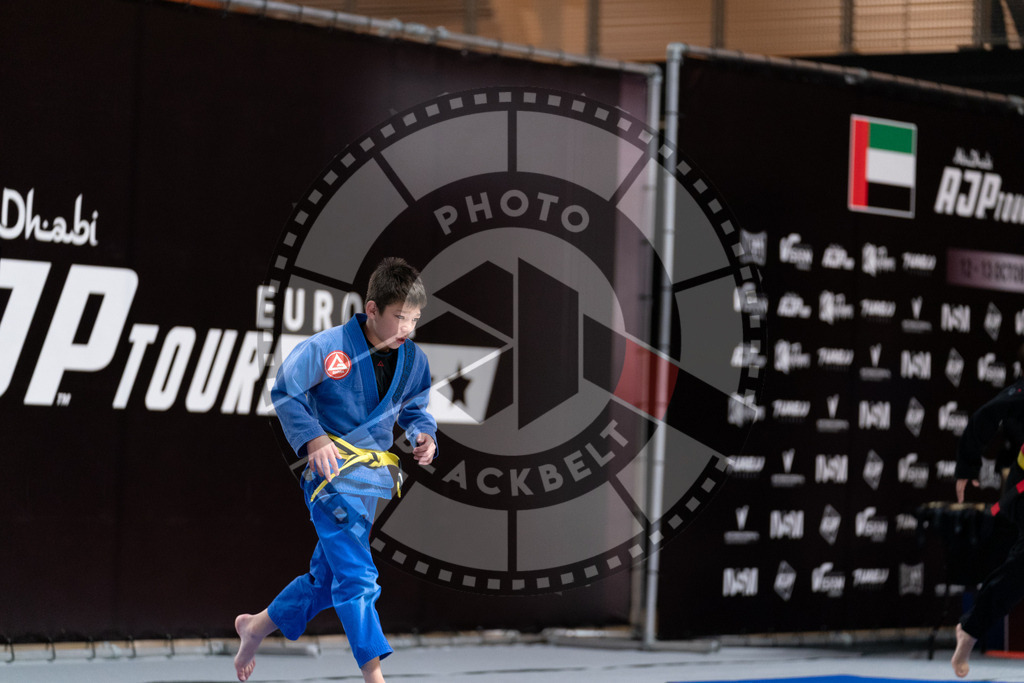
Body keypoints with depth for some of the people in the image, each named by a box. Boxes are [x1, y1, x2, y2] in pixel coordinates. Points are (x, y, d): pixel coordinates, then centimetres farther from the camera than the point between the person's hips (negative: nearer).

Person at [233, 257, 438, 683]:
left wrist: (423, 436, -7)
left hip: (371, 475, 7)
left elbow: (414, 409, 16)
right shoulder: (328, 348, -17)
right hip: (330, 468, -7)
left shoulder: (413, 360, 2)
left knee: (328, 575, 19)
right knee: (356, 575, -16)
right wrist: (313, 439, -22)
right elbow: (285, 392, -10)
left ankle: (257, 627, 40)